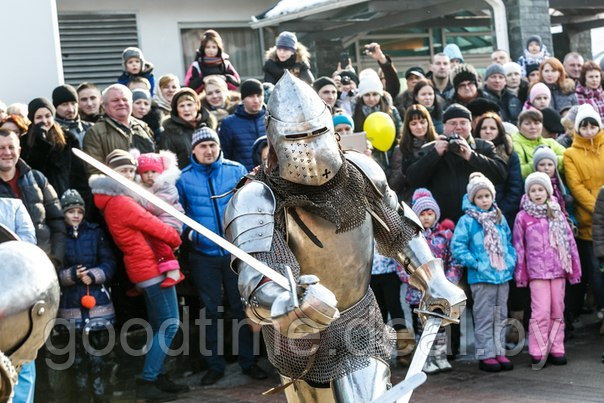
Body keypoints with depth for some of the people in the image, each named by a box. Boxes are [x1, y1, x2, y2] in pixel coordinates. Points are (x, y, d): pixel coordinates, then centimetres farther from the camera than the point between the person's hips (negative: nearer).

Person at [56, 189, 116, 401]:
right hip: (70, 305, -1)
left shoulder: (95, 233, 5)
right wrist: (71, 275, -18)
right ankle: (82, 393, 15)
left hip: (98, 301, 1)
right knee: (77, 351, 5)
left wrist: (93, 275, -13)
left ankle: (100, 391, 12)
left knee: (97, 351, 2)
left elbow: (109, 263, 2)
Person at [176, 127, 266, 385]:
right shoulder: (184, 178, 0)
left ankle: (248, 361, 19)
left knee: (241, 306, 7)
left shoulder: (236, 170, -1)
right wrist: (188, 233, -9)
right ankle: (215, 365, 19)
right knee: (211, 310, 9)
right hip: (203, 255, 0)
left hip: (237, 252, 0)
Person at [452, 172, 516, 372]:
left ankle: (499, 352, 19)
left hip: (503, 275, 6)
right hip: (481, 278, -6)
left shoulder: (500, 218, 11)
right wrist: (475, 264, -14)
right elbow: (457, 247, -11)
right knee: (484, 317, -2)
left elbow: (509, 242, 21)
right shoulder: (467, 221, -7)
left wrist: (511, 260, 6)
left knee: (500, 316, 11)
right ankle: (486, 355, 4)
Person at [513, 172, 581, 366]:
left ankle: (556, 349, 14)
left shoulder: (557, 214, 9)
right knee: (541, 312, -9)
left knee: (557, 312, 7)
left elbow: (569, 241, 11)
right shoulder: (523, 217, 1)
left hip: (558, 270, 3)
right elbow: (518, 247, 2)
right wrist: (520, 274, 1)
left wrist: (574, 269, 9)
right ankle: (538, 353, -2)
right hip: (537, 272, -3)